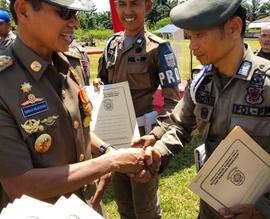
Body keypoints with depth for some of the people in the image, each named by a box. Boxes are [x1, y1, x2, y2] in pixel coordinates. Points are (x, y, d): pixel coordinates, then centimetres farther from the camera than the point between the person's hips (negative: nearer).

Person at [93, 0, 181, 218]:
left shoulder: (158, 48, -13)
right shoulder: (112, 43, 5)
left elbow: (172, 100, -15)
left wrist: (155, 135, -27)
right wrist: (98, 85, -7)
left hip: (142, 133, -5)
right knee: (121, 196, 23)